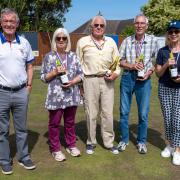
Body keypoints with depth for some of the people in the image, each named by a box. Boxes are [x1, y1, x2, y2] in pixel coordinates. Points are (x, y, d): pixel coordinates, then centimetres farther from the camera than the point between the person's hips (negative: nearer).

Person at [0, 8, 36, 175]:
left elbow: (29, 66, 13)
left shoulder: (24, 43, 6)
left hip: (21, 92, 3)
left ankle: (24, 157, 26)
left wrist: (29, 86, 6)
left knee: (21, 128, 12)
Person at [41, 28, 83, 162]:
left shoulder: (73, 56, 5)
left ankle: (71, 145, 30)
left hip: (71, 95, 3)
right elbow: (43, 77, 0)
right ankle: (55, 149, 20)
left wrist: (72, 82, -12)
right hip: (55, 96, -2)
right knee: (54, 123, 6)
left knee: (70, 122, 15)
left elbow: (81, 74, 6)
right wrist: (55, 72, -16)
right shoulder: (49, 57, -1)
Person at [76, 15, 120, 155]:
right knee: (91, 113, 3)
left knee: (108, 113, 5)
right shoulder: (83, 42, 4)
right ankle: (91, 142, 18)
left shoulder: (111, 42, 12)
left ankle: (109, 142, 17)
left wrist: (116, 73, -3)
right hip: (90, 80, -2)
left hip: (108, 81, 2)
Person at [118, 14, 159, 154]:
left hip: (144, 79, -1)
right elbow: (120, 61, 3)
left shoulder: (153, 40, -1)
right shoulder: (127, 41, 2)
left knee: (143, 113, 5)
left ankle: (141, 141, 24)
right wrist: (132, 65, -14)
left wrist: (150, 72, -10)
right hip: (127, 78, 1)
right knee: (124, 111, 8)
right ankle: (124, 139, 25)